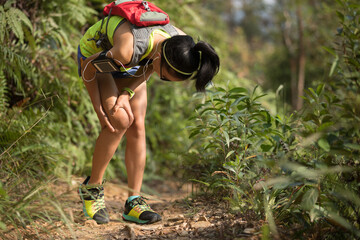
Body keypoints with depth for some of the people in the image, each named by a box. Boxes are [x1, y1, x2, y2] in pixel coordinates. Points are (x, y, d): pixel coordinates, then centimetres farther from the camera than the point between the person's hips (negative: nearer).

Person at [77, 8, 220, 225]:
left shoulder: (180, 42, -27)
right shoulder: (128, 50, -44)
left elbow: (149, 67, -6)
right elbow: (88, 65, -24)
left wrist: (127, 92, -19)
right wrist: (98, 109, -21)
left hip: (131, 67, 5)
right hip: (95, 55, -5)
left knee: (137, 127, -8)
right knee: (120, 120, -23)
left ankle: (134, 202, -3)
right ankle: (92, 188, -5)